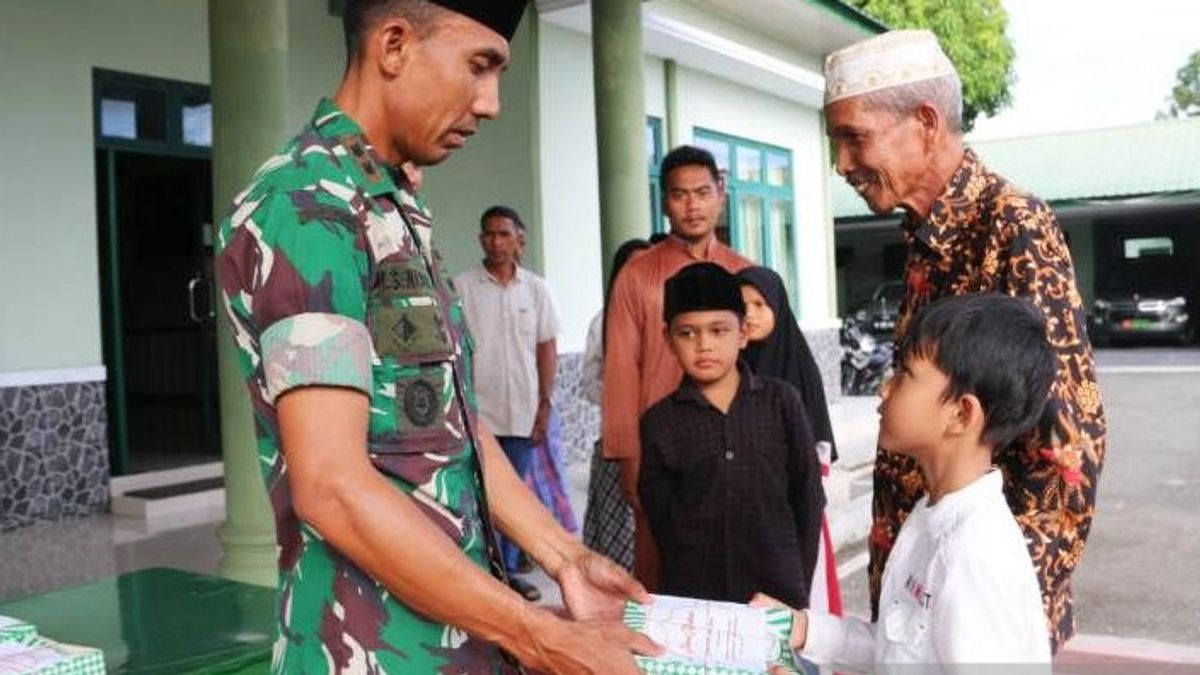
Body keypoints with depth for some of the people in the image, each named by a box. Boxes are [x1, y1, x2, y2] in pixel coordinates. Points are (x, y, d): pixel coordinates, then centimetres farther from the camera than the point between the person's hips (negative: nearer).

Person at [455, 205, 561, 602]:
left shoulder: (536, 289, 5)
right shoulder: (462, 287, -2)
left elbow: (547, 348, 7)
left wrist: (544, 404, 2)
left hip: (522, 412, 3)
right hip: (476, 412, -2)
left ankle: (508, 569, 22)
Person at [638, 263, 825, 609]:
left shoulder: (782, 401, 0)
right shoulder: (659, 422, -1)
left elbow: (808, 496, 4)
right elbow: (659, 516, 4)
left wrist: (799, 580, 2)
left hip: (779, 593, 1)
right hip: (691, 595, 0)